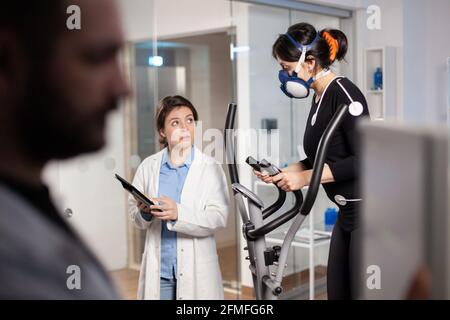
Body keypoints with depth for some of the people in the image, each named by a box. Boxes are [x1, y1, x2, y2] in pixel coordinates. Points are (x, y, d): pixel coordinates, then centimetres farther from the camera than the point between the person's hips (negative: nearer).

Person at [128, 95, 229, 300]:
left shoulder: (210, 168, -4)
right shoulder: (148, 167, 3)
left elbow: (219, 217, -12)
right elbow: (134, 212, 7)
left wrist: (178, 213, -26)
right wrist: (144, 212, -15)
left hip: (196, 270, -2)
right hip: (157, 269, 2)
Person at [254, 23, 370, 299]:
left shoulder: (344, 93, -16)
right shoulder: (319, 98, 10)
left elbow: (364, 160, -22)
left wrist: (305, 178, -21)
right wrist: (281, 173, 4)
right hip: (347, 214, 9)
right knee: (336, 292, 12)